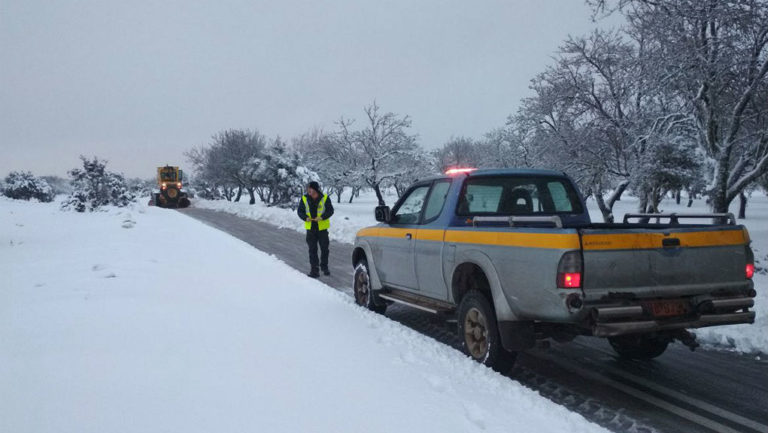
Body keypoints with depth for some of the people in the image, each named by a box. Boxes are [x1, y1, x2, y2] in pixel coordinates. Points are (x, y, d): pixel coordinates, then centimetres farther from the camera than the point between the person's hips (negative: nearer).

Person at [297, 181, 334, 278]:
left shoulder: (325, 198, -7)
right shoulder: (304, 198, -1)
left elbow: (330, 210, -5)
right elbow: (300, 211, 4)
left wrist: (322, 217, -22)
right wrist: (305, 218, -16)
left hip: (322, 227, -1)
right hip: (310, 228, 1)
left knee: (324, 248, 9)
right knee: (312, 250, 2)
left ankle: (324, 267, 27)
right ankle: (314, 269, 7)